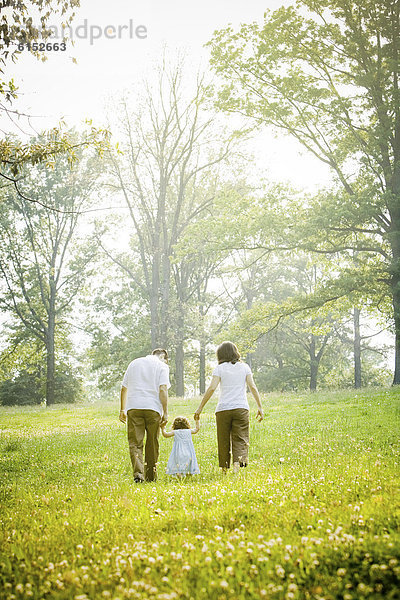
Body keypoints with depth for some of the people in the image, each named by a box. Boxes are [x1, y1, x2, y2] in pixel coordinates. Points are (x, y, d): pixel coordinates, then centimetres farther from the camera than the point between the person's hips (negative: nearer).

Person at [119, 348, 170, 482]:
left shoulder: (134, 363, 18)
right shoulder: (162, 366, 5)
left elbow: (124, 388, 17)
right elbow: (163, 390, -7)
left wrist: (122, 410, 22)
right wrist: (165, 413, -7)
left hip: (133, 407, 2)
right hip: (153, 407, -2)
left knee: (135, 442, -1)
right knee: (152, 443, 10)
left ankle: (138, 472, -18)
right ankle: (151, 475, 18)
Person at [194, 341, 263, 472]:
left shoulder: (220, 368, 3)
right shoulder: (244, 367, 10)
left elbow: (212, 388, -6)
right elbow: (252, 387, 2)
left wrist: (200, 408, -4)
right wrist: (260, 407, 5)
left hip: (223, 408, -1)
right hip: (241, 408, 1)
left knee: (223, 442, 9)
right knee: (240, 440, -1)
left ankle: (224, 470, 12)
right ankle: (237, 464, -22)